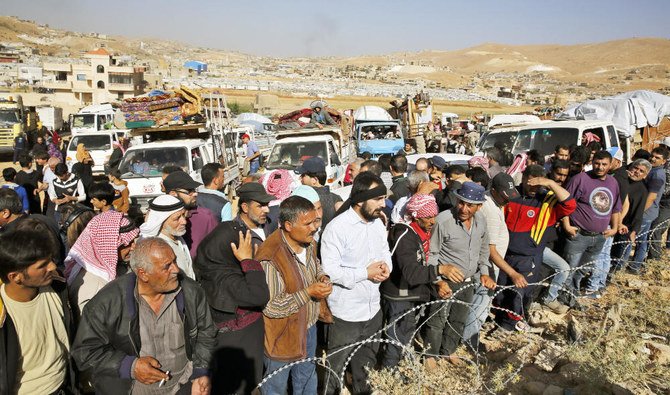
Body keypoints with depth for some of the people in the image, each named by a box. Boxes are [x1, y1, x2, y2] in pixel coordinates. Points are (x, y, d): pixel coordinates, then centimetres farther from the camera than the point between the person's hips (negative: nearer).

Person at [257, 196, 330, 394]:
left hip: (308, 327, 7)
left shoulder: (309, 242, -7)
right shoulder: (270, 258, -33)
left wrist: (322, 277, -8)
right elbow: (270, 307, -29)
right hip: (282, 337, -7)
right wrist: (308, 293, -30)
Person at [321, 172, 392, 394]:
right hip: (346, 313, -7)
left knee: (367, 362, 26)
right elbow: (330, 271, -23)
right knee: (336, 366, 13)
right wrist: (366, 273, -21)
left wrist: (385, 266, -8)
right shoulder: (337, 228, -21)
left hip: (373, 309, 7)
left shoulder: (378, 222, 2)